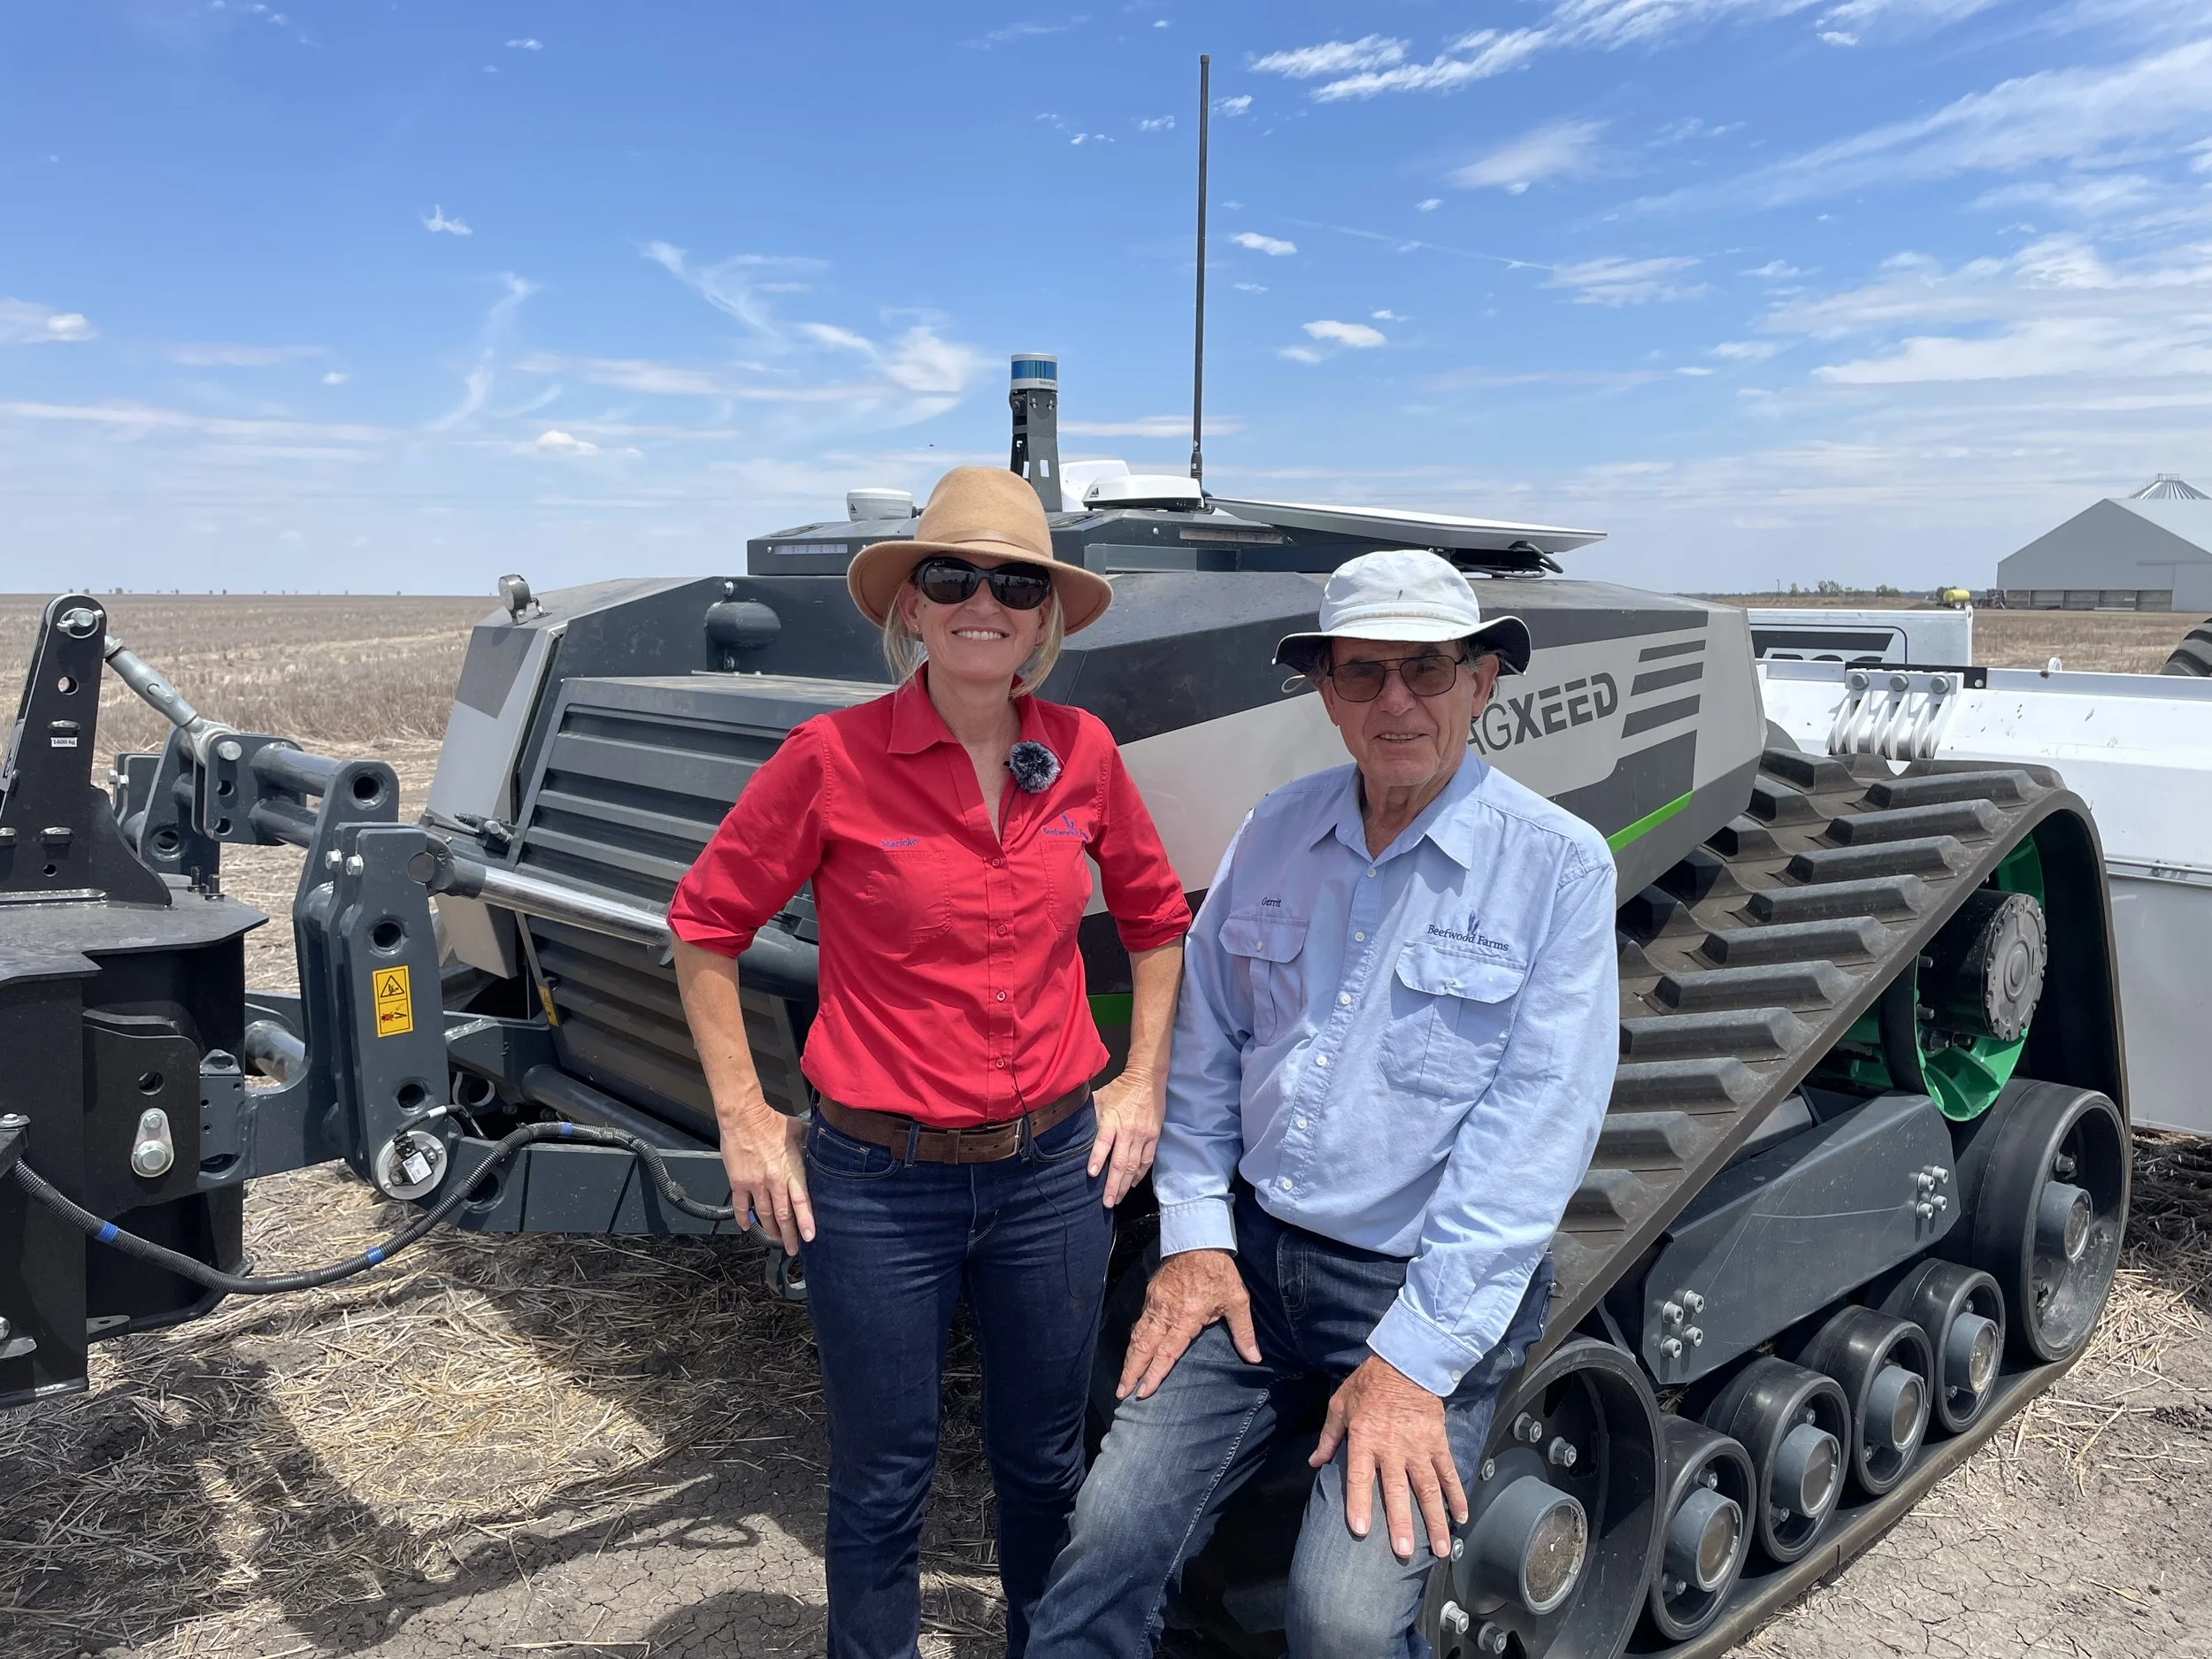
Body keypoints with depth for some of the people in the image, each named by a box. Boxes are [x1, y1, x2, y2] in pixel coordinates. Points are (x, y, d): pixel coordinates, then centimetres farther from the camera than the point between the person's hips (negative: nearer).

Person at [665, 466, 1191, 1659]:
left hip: (1054, 1171, 3)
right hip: (878, 1186, -3)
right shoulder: (832, 759, -12)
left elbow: (1156, 918, 13)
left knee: (1045, 1463, 20)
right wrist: (744, 1122, -4)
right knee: (882, 1480, 13)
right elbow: (705, 926, -1)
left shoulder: (1081, 753, -2)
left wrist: (1143, 1081, 7)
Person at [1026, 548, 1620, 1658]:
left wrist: (1413, 1360, -16)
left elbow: (1533, 1135, -14)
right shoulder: (1276, 832, 4)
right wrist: (1193, 1238, 3)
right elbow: (1204, 1048, 11)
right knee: (1108, 1545, -4)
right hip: (1250, 1258, 4)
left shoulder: (1559, 867, -9)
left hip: (1432, 1289, -3)